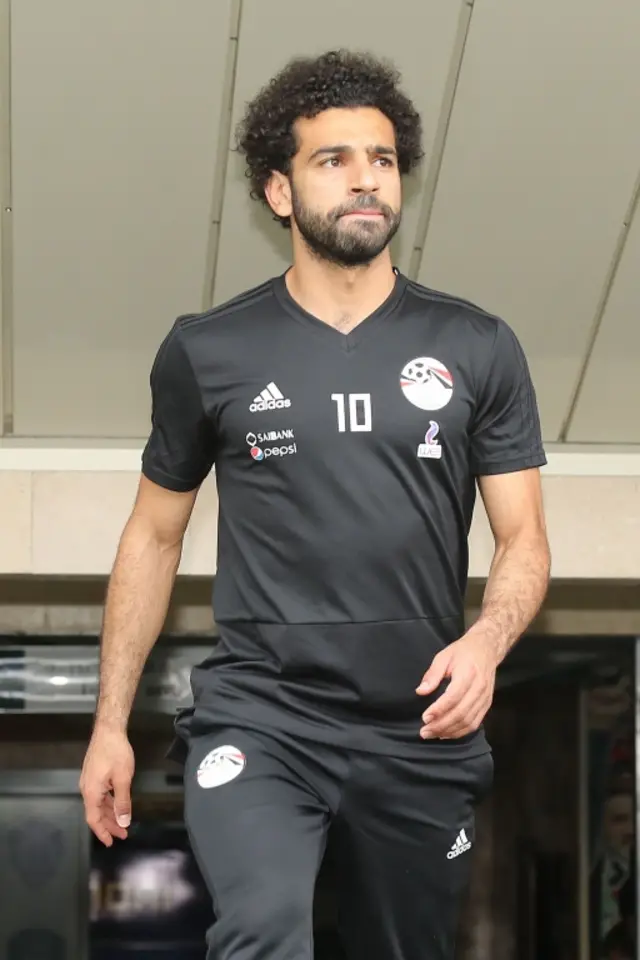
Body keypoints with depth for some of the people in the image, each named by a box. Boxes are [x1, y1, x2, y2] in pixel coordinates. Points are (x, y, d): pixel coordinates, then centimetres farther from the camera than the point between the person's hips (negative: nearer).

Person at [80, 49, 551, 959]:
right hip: (258, 717, -2)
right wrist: (111, 724, 9)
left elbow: (524, 539, 6)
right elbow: (153, 538, 12)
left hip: (423, 733, 2)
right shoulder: (206, 352, 4)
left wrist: (486, 642, -16)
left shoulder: (479, 350, 5)